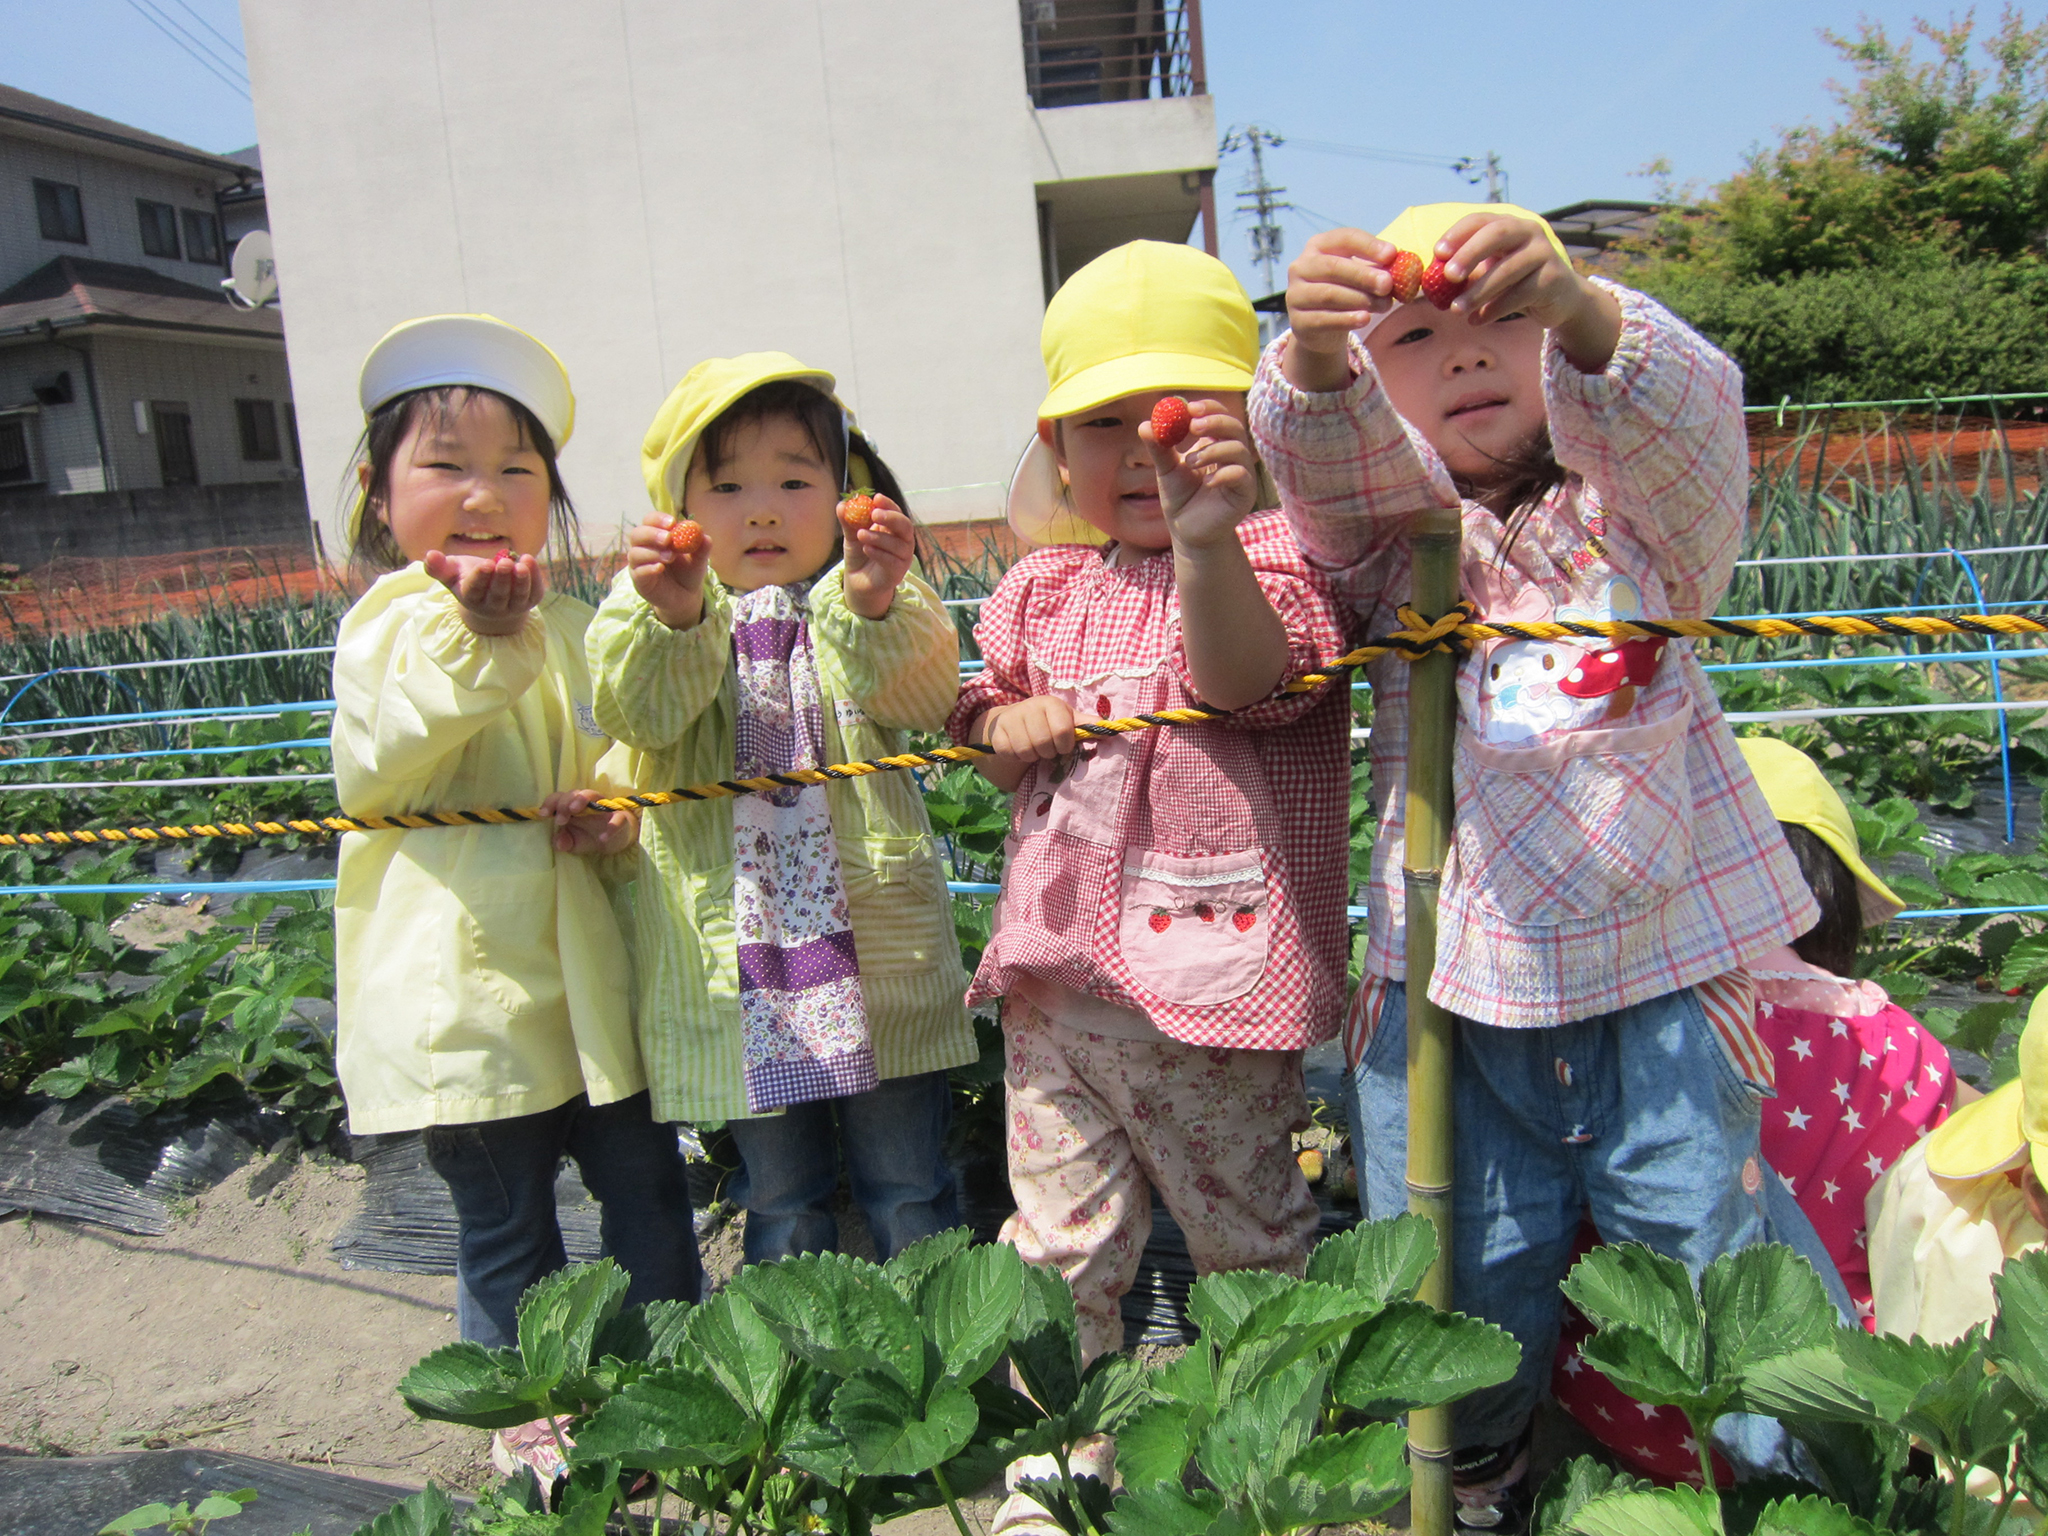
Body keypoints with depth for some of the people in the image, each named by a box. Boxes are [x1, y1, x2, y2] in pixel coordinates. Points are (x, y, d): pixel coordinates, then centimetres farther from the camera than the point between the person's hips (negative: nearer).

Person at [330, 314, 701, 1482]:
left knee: (648, 1185, 13)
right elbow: (378, 752, -25)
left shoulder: (575, 628, 9)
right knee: (506, 1226, 10)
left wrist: (615, 812, -8)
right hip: (465, 982, -4)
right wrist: (477, 634, -40)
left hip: (586, 968, 4)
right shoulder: (387, 622, -7)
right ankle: (532, 1417, 31)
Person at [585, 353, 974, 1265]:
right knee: (780, 1200, 16)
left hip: (877, 944, 0)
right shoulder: (654, 607, 4)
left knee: (908, 1187, 12)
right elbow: (637, 715, -15)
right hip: (735, 960, 1)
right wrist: (667, 616, -35)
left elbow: (923, 697, -17)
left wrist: (876, 607, -38)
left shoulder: (873, 600, 3)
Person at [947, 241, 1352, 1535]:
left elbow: (1245, 678, -26)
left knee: (1252, 1249, 15)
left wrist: (1206, 539, -42)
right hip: (1057, 965, 5)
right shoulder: (1046, 587, 10)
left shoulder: (1270, 554, -7)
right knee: (1059, 1248, 16)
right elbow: (987, 720, 20)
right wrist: (1010, 727, -3)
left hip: (1208, 970, -5)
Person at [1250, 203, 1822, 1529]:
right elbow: (1328, 462, -16)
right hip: (1448, 984, 1)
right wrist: (1314, 355, -39)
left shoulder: (1640, 509, 3)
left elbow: (1689, 422, -19)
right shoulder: (1391, 533, 5)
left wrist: (1581, 310, -39)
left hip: (1658, 971, 0)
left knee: (1702, 1271, 7)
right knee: (1461, 1293, 10)